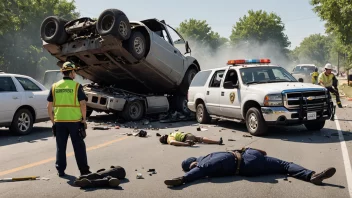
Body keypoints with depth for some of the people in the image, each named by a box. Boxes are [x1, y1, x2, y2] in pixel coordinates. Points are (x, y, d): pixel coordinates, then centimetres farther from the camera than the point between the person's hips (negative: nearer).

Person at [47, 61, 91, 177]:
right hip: (74, 121, -3)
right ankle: (84, 170, 12)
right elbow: (83, 104, -10)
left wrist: (52, 120, 14)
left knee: (60, 147, 13)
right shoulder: (76, 86, -7)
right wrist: (84, 119, -1)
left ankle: (60, 170, 18)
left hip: (59, 121, 3)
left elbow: (49, 106, 5)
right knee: (79, 146, 7)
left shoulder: (55, 86, 4)